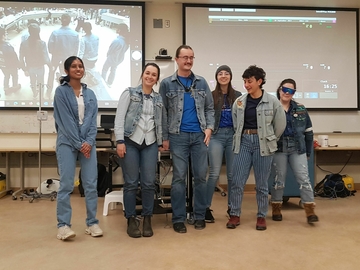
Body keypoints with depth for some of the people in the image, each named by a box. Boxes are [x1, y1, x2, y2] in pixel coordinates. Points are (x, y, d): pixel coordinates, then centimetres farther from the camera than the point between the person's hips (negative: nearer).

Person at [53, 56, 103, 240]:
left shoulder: (90, 94, 13)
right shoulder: (61, 91, 0)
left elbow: (93, 120, 7)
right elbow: (65, 121, -7)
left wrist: (89, 142, -7)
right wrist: (78, 144, -11)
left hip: (87, 143, 4)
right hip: (67, 143, -3)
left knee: (91, 184, 1)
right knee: (66, 184, -4)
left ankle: (92, 223, 11)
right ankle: (63, 225, 5)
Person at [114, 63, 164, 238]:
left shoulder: (158, 99, 14)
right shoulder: (129, 93, 3)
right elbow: (119, 118, -4)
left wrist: (160, 143, 15)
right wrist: (120, 141, -12)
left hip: (150, 143, 3)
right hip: (130, 141, -3)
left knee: (149, 183, 1)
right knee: (131, 183, 1)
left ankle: (147, 220, 16)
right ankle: (131, 220, 15)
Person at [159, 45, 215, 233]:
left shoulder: (202, 83, 10)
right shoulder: (167, 84, 2)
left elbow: (209, 108, 12)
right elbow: (163, 112, 1)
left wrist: (209, 128, -3)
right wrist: (165, 137, -3)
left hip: (199, 136, 3)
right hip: (178, 136, -2)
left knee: (200, 176, 6)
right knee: (179, 177, 1)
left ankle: (200, 215, 19)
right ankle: (178, 218, 12)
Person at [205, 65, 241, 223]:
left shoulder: (238, 95, 9)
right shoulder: (211, 96, 3)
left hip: (233, 135, 2)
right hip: (216, 135, -2)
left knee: (232, 173, 7)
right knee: (214, 173, -5)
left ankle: (231, 206, 20)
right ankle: (207, 208, 4)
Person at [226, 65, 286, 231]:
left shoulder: (272, 102, -4)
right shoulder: (239, 102, 3)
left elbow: (280, 125, 5)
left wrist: (269, 141, 11)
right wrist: (240, 138, 13)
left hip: (262, 144, -2)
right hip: (243, 142, 2)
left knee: (261, 184, 7)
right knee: (237, 182, 2)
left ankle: (261, 216, 22)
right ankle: (235, 215, 17)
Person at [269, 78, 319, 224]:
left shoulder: (300, 109, 8)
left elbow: (308, 131, 10)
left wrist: (308, 151, 8)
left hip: (297, 148, 2)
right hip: (278, 148, -2)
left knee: (303, 178, -2)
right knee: (279, 179, 6)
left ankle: (310, 210, 4)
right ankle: (276, 209, 20)